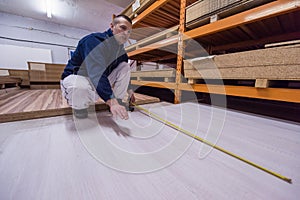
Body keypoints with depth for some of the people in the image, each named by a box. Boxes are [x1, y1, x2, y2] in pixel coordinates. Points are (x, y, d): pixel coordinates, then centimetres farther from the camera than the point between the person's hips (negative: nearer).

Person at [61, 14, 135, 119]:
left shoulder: (121, 51, -1)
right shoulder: (94, 40, -23)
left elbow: (124, 71, 13)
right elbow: (97, 74, -38)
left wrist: (128, 89, 12)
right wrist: (111, 101, -46)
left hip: (101, 81, 6)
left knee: (125, 66, -8)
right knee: (81, 88, -43)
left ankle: (119, 101, -6)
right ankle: (79, 105, -5)